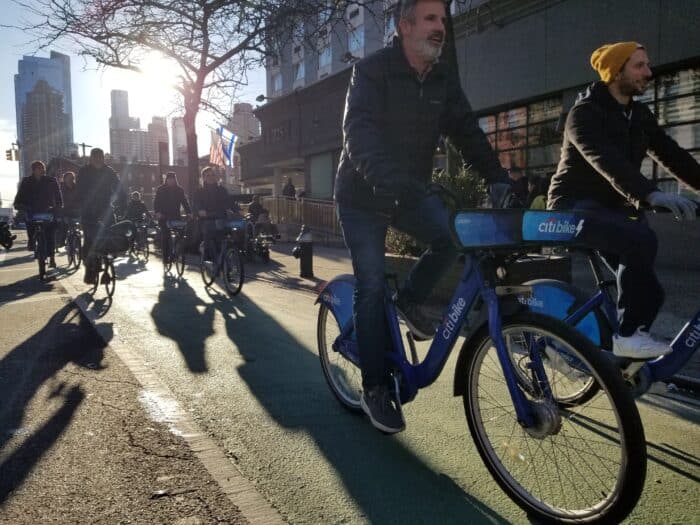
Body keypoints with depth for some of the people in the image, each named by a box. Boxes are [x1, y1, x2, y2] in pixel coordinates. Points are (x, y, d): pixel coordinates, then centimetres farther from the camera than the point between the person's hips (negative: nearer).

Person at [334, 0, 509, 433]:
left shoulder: (444, 78, 2)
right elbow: (359, 133, -29)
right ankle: (376, 389, 2)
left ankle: (410, 300, 5)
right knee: (372, 286, -8)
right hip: (364, 196, -4)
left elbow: (467, 131, -2)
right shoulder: (372, 71, -15)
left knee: (456, 234, -21)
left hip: (411, 192, 5)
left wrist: (498, 178, -18)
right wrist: (387, 180, -47)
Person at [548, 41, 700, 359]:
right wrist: (651, 194, -45)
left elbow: (671, 155, 7)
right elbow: (608, 162, -31)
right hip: (577, 206, -8)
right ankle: (628, 335, -23)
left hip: (611, 207, 8)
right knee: (641, 239, -34)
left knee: (649, 292, -1)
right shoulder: (585, 113, -14)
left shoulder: (639, 114, 12)